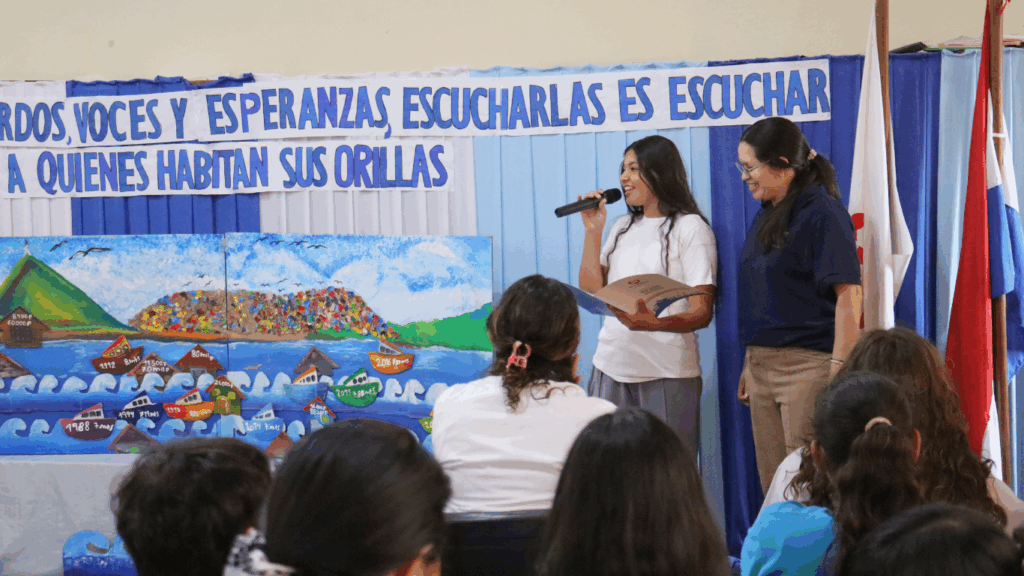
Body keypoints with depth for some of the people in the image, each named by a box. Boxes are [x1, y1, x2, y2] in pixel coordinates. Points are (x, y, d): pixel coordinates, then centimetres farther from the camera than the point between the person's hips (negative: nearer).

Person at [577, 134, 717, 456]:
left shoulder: (691, 228, -2)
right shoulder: (622, 228, 19)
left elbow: (702, 313, -9)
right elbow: (591, 290, 11)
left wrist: (654, 323, -28)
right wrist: (593, 230, 8)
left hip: (667, 372, -5)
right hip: (612, 367, 6)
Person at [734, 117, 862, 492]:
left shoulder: (821, 214, -10)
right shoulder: (767, 216, 16)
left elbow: (849, 294, -16)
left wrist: (839, 368, -21)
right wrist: (750, 365, 21)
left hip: (808, 365, -8)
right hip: (763, 366, 8)